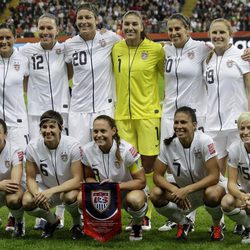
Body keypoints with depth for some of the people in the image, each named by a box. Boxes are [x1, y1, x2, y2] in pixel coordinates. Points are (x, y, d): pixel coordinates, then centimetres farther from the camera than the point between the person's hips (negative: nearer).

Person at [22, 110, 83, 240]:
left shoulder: (72, 145, -23)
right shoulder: (33, 146, -15)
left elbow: (77, 180, -25)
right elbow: (30, 178, -8)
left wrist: (51, 191, -37)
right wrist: (37, 194, -31)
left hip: (70, 187, -3)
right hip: (47, 188, 3)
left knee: (70, 196, -38)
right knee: (27, 202, -25)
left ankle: (77, 222, -1)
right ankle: (52, 220, 9)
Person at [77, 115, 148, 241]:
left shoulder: (127, 150, -22)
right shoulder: (87, 150, -12)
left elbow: (141, 182, -18)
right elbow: (89, 177, 3)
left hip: (128, 190, -3)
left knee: (135, 200, -40)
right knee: (82, 198, -28)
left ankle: (137, 226, -2)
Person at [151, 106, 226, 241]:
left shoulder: (204, 141, -24)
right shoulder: (168, 144, -14)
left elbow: (214, 176, -26)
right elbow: (157, 175, -11)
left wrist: (186, 190, -35)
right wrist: (175, 190, -30)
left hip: (206, 186, -3)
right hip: (182, 191, 3)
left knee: (212, 194, -39)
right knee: (156, 194, -23)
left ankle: (217, 225, -3)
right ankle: (183, 223, 6)